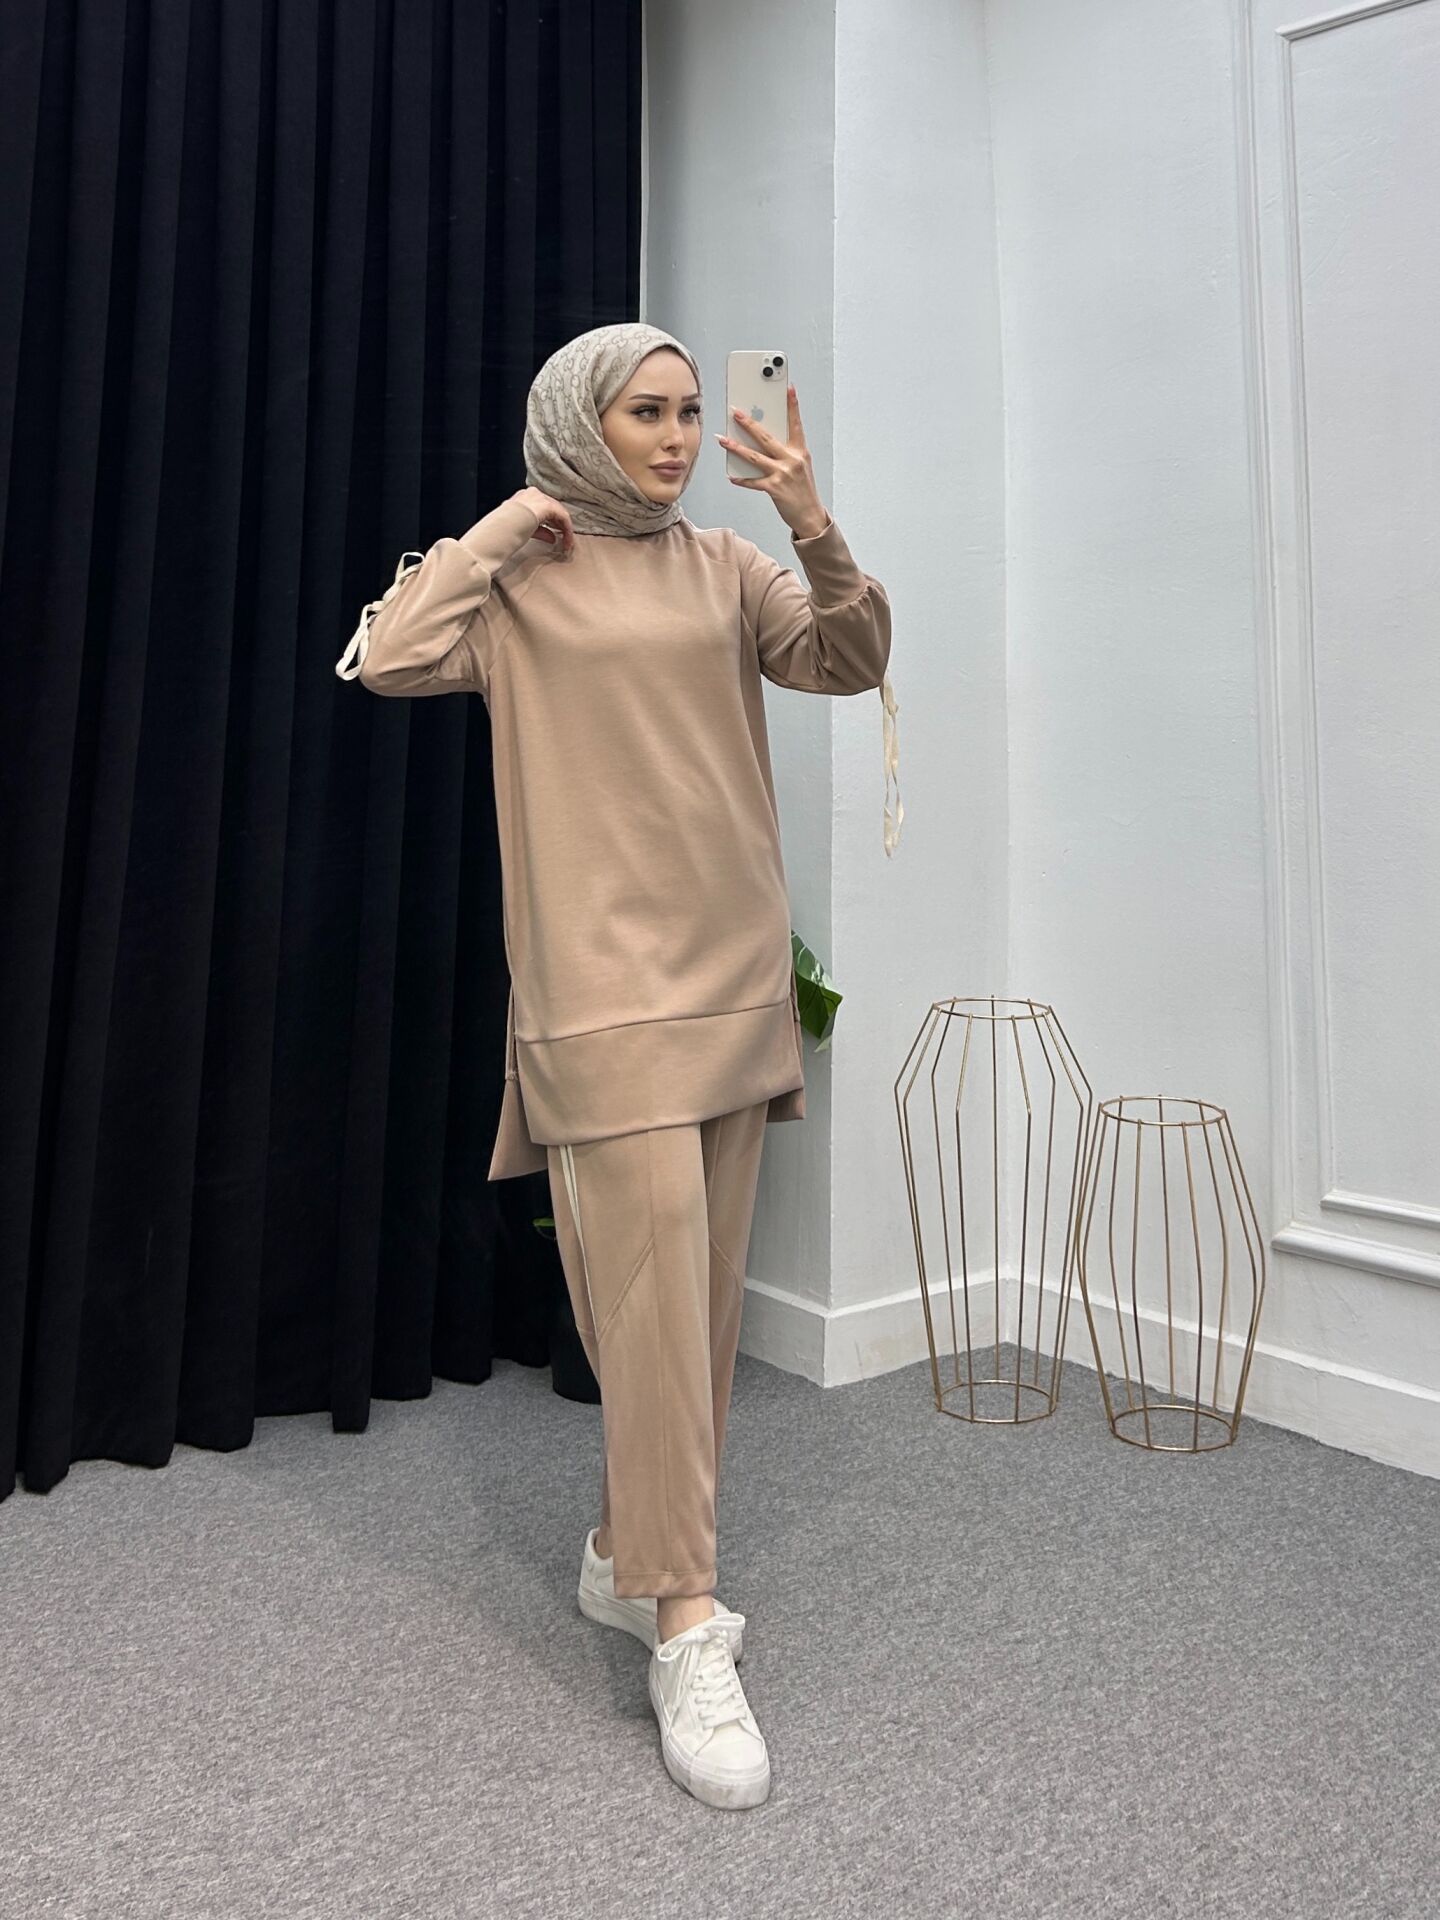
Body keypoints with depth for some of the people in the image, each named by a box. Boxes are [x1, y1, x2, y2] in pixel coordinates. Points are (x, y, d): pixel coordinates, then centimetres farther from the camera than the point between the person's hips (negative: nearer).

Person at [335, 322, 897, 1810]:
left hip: (735, 971, 5)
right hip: (606, 975, -5)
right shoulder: (517, 573, 4)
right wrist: (502, 527, -5)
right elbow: (386, 661, -11)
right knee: (655, 1274, -10)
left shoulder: (724, 566, 13)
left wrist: (815, 531, -16)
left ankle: (625, 1552, 28)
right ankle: (686, 1629, 1)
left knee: (707, 1282, 10)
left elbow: (850, 663, -1)